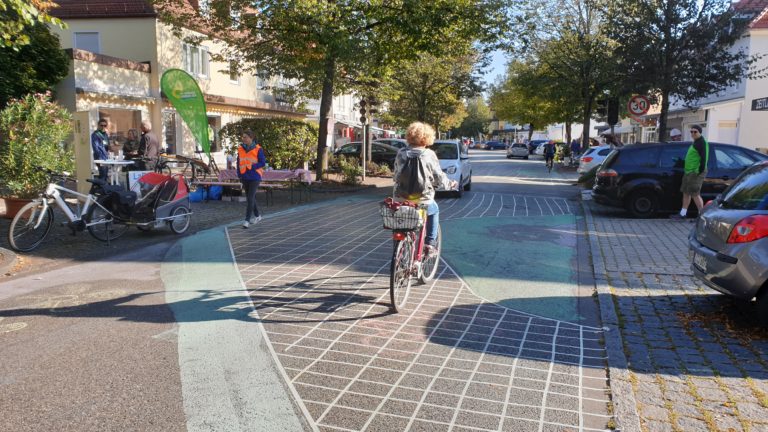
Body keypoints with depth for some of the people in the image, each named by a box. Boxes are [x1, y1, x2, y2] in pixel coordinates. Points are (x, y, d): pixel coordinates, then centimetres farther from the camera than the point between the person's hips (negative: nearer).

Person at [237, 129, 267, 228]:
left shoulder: (258, 149, -10)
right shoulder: (240, 148, 3)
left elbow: (263, 163, -8)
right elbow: (239, 163, 11)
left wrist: (251, 166, -18)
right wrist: (239, 175, 7)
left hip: (254, 177, -5)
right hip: (245, 177, 5)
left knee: (250, 198, -10)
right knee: (250, 198, 14)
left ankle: (247, 220, -7)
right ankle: (257, 216, 31)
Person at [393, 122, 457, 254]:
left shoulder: (401, 153, 3)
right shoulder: (428, 154, -8)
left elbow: (396, 175, 11)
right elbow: (439, 178, -3)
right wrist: (450, 184, 16)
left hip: (401, 198, 3)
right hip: (423, 199, -3)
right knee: (434, 210, 29)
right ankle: (429, 244, 24)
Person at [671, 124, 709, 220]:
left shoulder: (701, 143, -12)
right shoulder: (695, 143, 18)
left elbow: (703, 158, -19)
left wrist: (700, 171, -21)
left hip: (696, 173, -10)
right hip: (689, 172, 10)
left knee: (695, 194, -8)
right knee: (686, 192, 13)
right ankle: (682, 214, 19)